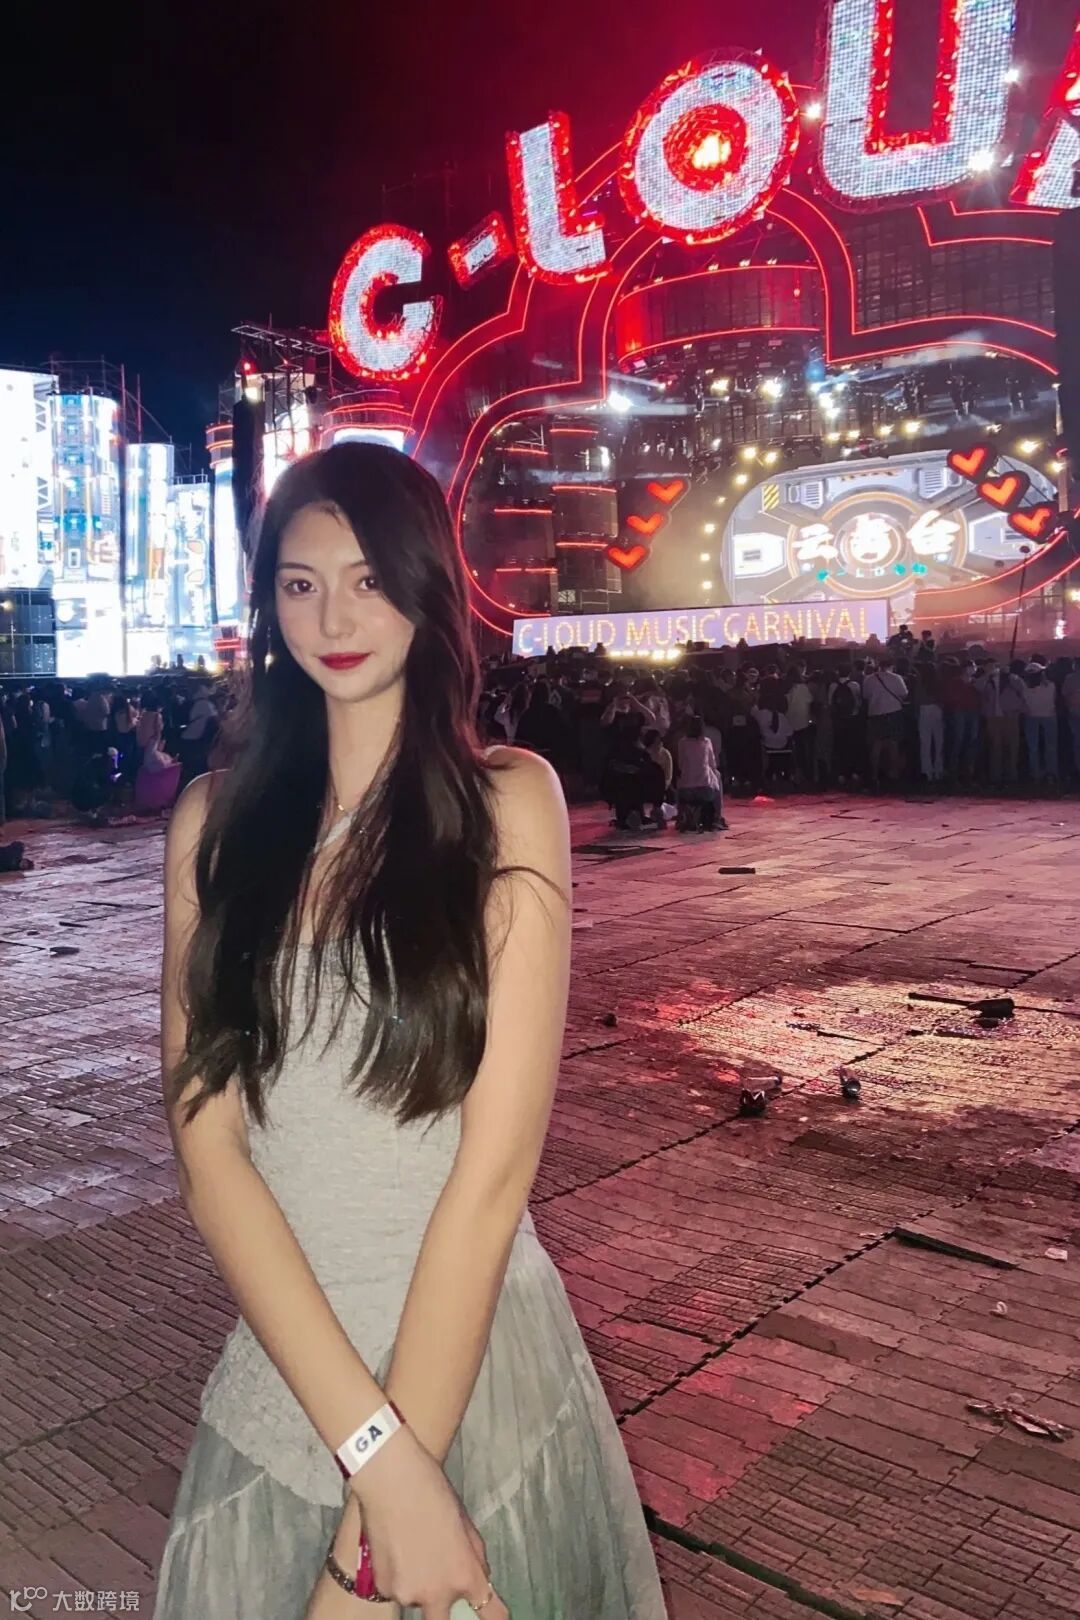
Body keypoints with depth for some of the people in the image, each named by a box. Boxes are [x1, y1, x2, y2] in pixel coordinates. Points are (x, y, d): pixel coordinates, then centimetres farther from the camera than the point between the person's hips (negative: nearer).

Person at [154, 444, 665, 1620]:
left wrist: (393, 1493, -15)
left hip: (480, 1357, -3)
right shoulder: (215, 820, -2)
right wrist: (375, 1448, -17)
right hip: (276, 1374, 3)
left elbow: (497, 1160, -15)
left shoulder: (506, 801, -10)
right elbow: (208, 1149, -9)